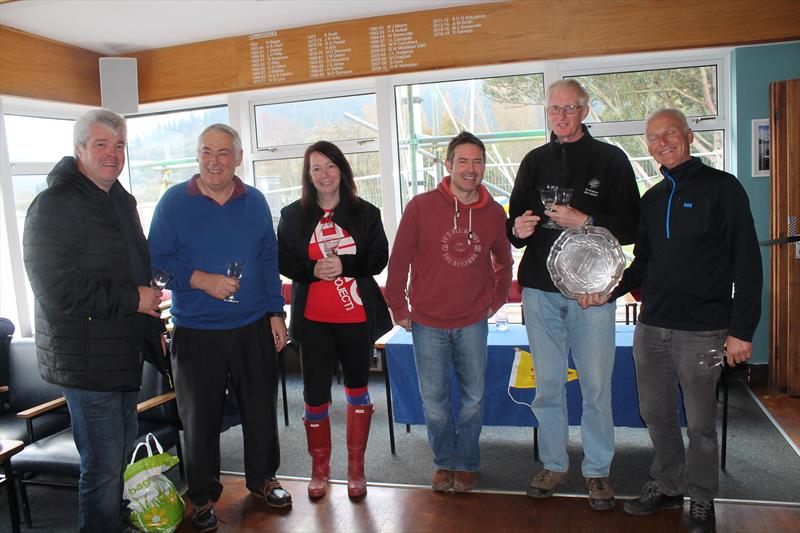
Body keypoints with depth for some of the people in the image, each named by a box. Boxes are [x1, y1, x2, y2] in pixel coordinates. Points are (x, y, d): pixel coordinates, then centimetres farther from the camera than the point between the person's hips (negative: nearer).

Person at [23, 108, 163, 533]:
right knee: (103, 463, -1)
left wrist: (152, 327, 19)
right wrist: (133, 299, -19)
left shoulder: (121, 200, 13)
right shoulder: (55, 204, -17)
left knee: (123, 446, 23)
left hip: (123, 351, 9)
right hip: (86, 360, -9)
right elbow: (58, 290, -25)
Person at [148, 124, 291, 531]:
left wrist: (276, 312, 4)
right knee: (199, 418, 9)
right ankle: (203, 496, 28)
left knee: (261, 409, 12)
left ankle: (262, 478, 34)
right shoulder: (174, 201, -4)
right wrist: (201, 280, -19)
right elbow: (157, 259, -4)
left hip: (254, 328, 2)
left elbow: (269, 261, 8)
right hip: (195, 330, -2)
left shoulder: (255, 202, 5)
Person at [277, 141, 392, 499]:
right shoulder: (293, 215, 4)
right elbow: (283, 260, 2)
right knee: (315, 396, 5)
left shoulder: (365, 213, 3)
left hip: (357, 316, 0)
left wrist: (344, 264, -18)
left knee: (358, 391, 12)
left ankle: (356, 467, 28)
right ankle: (319, 468, 25)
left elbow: (379, 258, -1)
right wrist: (312, 269, -17)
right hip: (313, 319, 0)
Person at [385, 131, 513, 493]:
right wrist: (399, 309, 0)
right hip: (428, 324, -2)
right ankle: (445, 463, 29)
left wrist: (496, 301, 13)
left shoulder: (494, 212, 1)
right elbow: (399, 260, -2)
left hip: (473, 324, 2)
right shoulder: (421, 206, -8)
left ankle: (467, 463, 30)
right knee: (434, 401, 8)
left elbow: (503, 261, 18)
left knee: (473, 399, 10)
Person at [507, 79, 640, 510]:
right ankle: (553, 464, 26)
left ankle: (597, 470, 22)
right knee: (547, 384, 10)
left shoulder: (610, 159, 2)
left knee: (596, 386, 4)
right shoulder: (535, 161, 12)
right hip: (540, 289, 3)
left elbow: (632, 227, -4)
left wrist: (586, 222, -18)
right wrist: (518, 228, -8)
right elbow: (515, 223, 15)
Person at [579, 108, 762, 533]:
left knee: (700, 422, 6)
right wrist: (609, 291, 2)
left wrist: (741, 330, -13)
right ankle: (666, 486, 32)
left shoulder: (721, 187, -4)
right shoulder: (652, 200, 14)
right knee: (656, 414, 14)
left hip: (701, 330, -5)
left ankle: (701, 499, 25)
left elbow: (747, 263, -8)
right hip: (651, 327, 6)